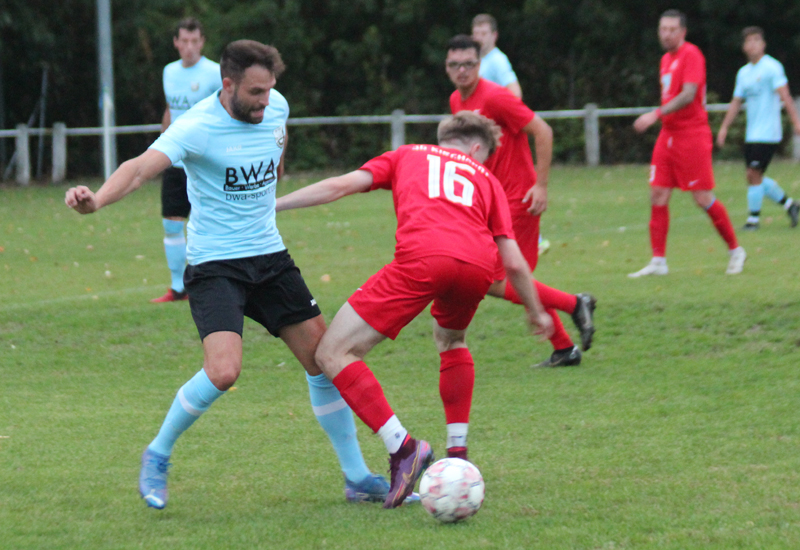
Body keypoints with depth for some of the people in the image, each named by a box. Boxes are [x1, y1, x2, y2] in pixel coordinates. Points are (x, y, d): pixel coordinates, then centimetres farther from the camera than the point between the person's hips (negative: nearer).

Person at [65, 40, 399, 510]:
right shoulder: (197, 127, -21)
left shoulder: (275, 106, 0)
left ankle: (358, 478, 18)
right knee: (224, 370, -24)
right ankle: (157, 457, 1)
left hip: (270, 257, 6)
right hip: (215, 265, -6)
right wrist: (96, 201, -55)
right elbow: (142, 167, -38)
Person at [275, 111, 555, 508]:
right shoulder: (486, 180, 33)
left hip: (421, 259, -4)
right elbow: (513, 262, 27)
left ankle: (403, 448, -14)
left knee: (333, 354, 1)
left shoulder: (408, 156, 32)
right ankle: (457, 455, 29)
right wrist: (536, 312, 43)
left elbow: (343, 185, 18)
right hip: (478, 266, 4)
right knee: (451, 340, 37)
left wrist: (271, 205, 22)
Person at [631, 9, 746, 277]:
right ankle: (658, 261, 2)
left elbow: (688, 95, -22)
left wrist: (656, 115, -30)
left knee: (703, 198, -5)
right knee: (658, 196, 0)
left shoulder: (691, 55, -11)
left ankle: (735, 250, 11)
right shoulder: (666, 59, 15)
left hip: (692, 135, -8)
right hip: (668, 135, 8)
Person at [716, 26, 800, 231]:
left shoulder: (772, 67, -8)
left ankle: (753, 219, -1)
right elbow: (736, 102, 20)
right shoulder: (743, 72, 15)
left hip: (767, 133, -8)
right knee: (755, 177, 8)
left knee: (753, 175, -10)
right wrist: (724, 127, 14)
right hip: (752, 134, 8)